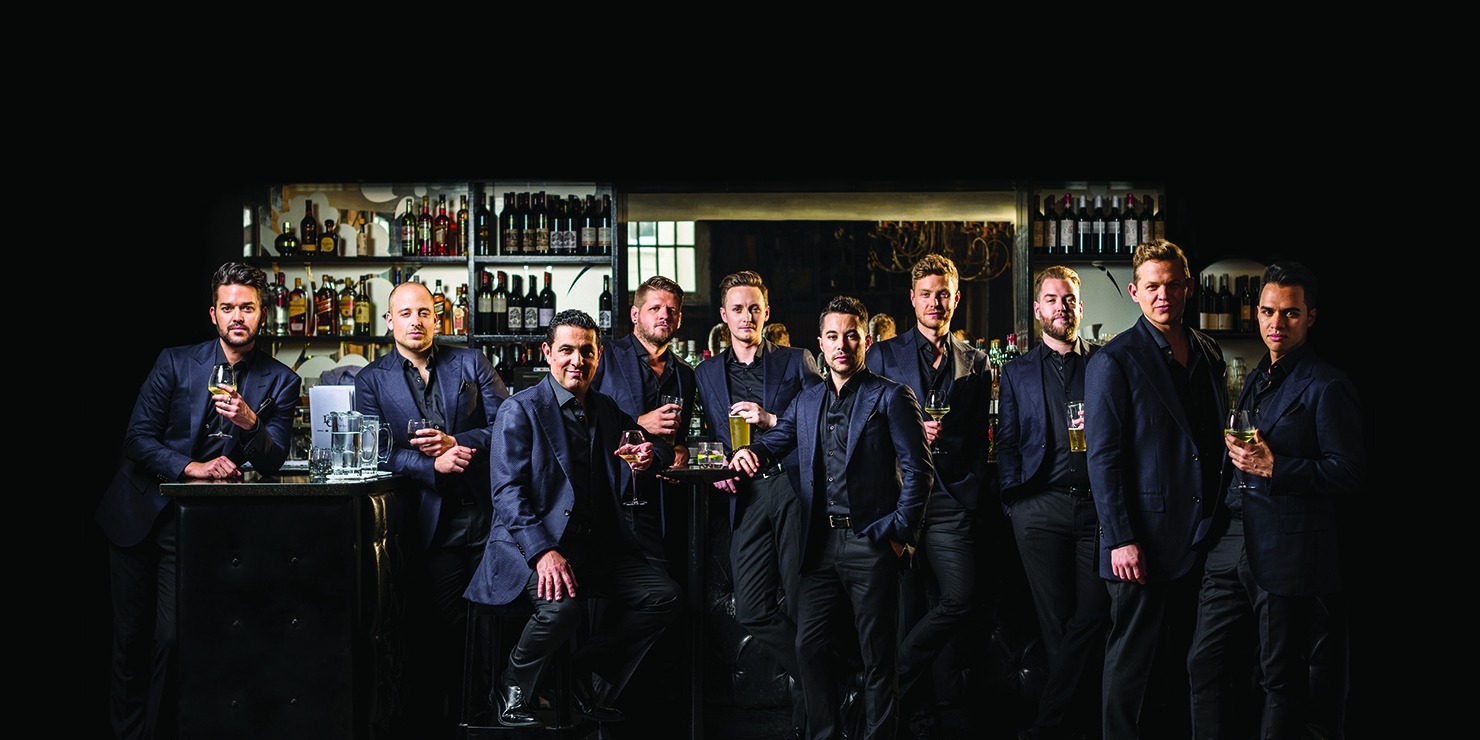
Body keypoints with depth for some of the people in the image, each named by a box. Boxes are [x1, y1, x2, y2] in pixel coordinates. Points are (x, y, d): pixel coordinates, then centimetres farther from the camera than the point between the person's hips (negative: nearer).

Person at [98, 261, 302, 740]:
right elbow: (138, 437, -4)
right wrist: (191, 466, -18)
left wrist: (251, 422, -27)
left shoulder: (280, 381, -2)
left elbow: (273, 462, -7)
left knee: (170, 638, -9)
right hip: (137, 512, 1)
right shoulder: (175, 362, -1)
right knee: (130, 634, 8)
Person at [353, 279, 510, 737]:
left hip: (486, 508, 1)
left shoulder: (470, 363, 9)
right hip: (430, 518, -1)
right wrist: (432, 464, -18)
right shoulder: (372, 380, 6)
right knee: (446, 626, 1)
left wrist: (455, 443, -13)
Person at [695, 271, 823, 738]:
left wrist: (772, 420, -8)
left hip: (793, 486, -3)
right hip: (746, 495, 3)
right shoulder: (706, 375, 19)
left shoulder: (796, 362, 11)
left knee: (800, 605, -4)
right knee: (752, 611, -5)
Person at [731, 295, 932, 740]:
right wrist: (749, 453, -10)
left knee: (876, 654, 1)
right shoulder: (806, 402, 16)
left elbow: (917, 470, -6)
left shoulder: (891, 398, -1)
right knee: (809, 645, 6)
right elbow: (774, 442, 14)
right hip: (821, 543, 5)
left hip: (871, 542, -5)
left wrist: (900, 533, -11)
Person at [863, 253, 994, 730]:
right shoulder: (883, 356, 10)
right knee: (908, 606, 1)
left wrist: (972, 497, 7)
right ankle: (917, 708, 11)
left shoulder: (975, 363, 14)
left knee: (958, 599, -10)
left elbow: (979, 439, 15)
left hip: (952, 498, 1)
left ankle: (893, 681, 4)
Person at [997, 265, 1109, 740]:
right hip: (1041, 507, 1)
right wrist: (1014, 501, 0)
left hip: (1097, 503, 0)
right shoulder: (1017, 373, 13)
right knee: (1056, 621, 3)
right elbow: (1007, 443, 10)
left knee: (1091, 616, -7)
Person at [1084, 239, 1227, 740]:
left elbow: (1214, 439, 16)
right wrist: (1120, 539, -16)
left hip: (1199, 537, 6)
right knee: (1131, 661, 1)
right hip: (1144, 539, -6)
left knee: (1182, 657, 13)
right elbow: (1102, 458, -11)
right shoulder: (1113, 361, -8)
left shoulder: (1208, 354, 11)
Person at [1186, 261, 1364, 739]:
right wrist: (1237, 452, 9)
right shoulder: (1256, 380, 18)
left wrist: (1272, 466, -20)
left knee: (1281, 678, 4)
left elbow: (1348, 473, -14)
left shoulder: (1326, 386, -8)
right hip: (1231, 546, 8)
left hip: (1286, 553, -8)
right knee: (1204, 663, 7)